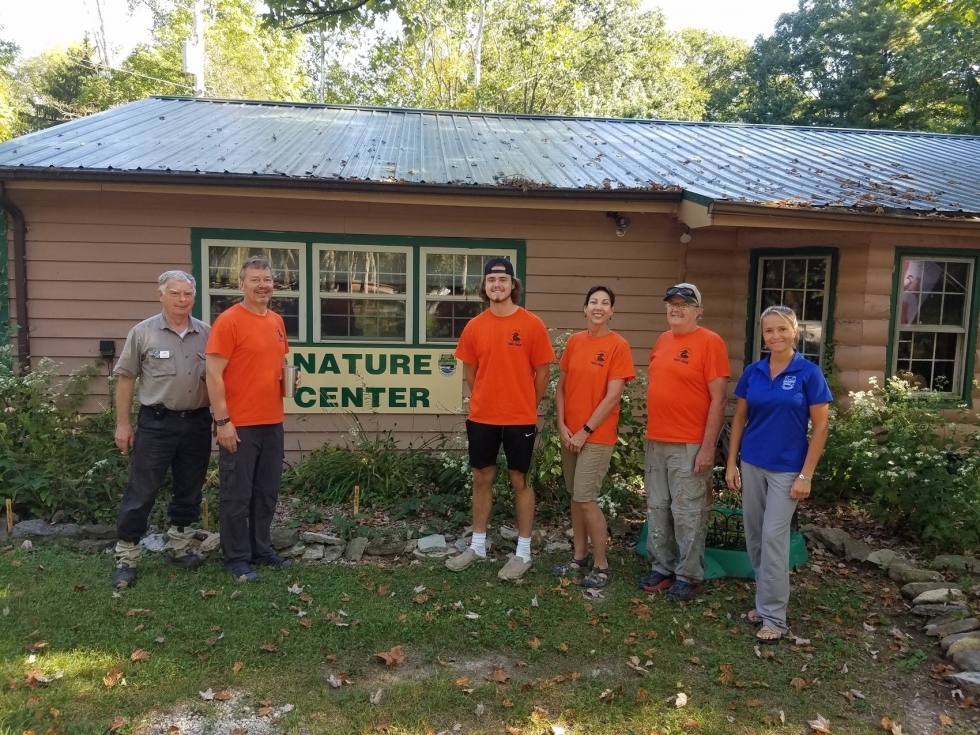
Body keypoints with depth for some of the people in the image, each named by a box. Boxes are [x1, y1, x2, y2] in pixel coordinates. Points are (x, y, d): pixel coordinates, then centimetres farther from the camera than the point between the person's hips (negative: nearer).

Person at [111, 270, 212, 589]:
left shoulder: (206, 333, 4)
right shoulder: (143, 332, -3)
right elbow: (125, 378, -1)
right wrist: (122, 424, -2)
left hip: (197, 422, 3)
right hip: (156, 422, -3)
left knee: (189, 490, 13)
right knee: (141, 491, 1)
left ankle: (179, 546, 29)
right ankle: (126, 556, 12)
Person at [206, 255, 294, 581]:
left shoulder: (277, 321, 11)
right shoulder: (228, 321, -11)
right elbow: (214, 374, -14)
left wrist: (289, 374, 2)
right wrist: (222, 420, -17)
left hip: (272, 421, 7)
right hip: (239, 423, -7)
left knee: (267, 491, 15)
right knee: (237, 494, 3)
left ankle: (261, 549, 29)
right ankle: (236, 558, 16)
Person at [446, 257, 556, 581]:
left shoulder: (532, 324, -7)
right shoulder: (474, 326, 2)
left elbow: (542, 372, -1)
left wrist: (527, 407, 4)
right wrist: (488, 402, 12)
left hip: (520, 419, -3)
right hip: (481, 418, 3)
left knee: (520, 481, 7)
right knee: (482, 478, 13)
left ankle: (523, 552, 18)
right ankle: (477, 545, 27)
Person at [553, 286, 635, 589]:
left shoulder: (618, 346, -10)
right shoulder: (574, 341, 6)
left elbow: (612, 397, -14)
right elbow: (561, 386, 9)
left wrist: (585, 431, -13)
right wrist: (562, 425, -2)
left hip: (597, 436, -5)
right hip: (570, 434, 6)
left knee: (585, 499, -7)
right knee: (575, 497, 12)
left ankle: (602, 565, 9)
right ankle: (580, 556, 27)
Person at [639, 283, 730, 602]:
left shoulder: (709, 342, -9)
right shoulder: (662, 341, 12)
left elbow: (719, 398, -13)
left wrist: (708, 446, -16)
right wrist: (651, 433, 15)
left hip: (690, 445, -7)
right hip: (656, 442, 7)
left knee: (687, 513, 1)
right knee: (657, 509, 13)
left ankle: (689, 576, 16)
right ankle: (662, 568, 27)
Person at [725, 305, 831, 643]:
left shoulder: (809, 373, -9)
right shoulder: (752, 372, 2)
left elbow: (820, 427, -8)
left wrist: (806, 476, -11)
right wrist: (731, 463, 4)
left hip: (786, 468, -4)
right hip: (751, 464, 4)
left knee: (774, 537, -5)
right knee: (754, 537, 11)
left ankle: (774, 616, 6)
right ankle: (765, 601, 27)